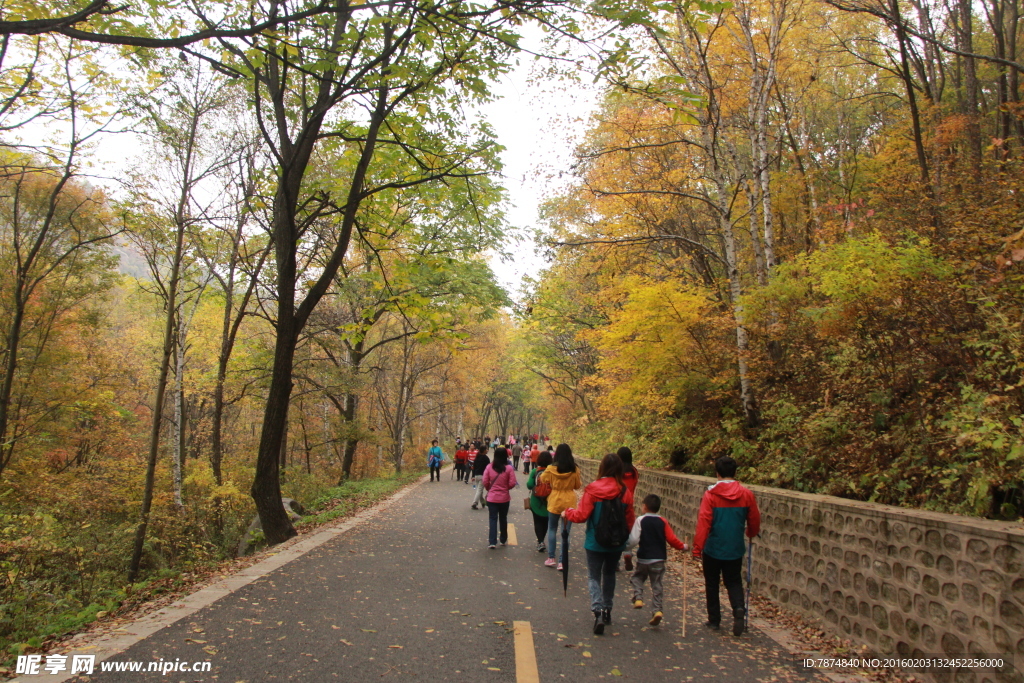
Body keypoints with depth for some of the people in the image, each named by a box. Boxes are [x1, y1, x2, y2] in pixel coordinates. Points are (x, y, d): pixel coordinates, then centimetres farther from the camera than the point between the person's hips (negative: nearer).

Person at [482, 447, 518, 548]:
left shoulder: (489, 467, -8)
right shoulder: (509, 468, -12)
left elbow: (485, 482, -6)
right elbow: (512, 484, -12)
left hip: (492, 498, 0)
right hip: (504, 498, 0)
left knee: (493, 519, 5)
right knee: (503, 519, 18)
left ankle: (492, 542, -3)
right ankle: (503, 539, 31)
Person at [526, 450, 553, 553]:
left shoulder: (535, 471, -11)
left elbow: (529, 485, -14)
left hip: (536, 501, -1)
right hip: (548, 501, 1)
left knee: (537, 521, 8)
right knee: (545, 521, 18)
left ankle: (540, 541, -7)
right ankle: (542, 541, 29)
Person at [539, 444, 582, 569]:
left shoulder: (551, 468, -11)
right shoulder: (574, 469, -9)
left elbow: (543, 480, 5)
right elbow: (577, 486, 4)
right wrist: (581, 481, 23)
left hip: (554, 502, -1)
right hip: (569, 502, 1)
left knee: (552, 529, 16)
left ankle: (551, 558, 15)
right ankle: (562, 561, 6)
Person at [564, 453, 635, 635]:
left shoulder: (592, 490, -16)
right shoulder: (625, 492, -7)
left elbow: (582, 515, -13)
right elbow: (630, 520, 2)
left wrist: (567, 513, 7)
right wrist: (625, 537, 20)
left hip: (595, 543, -3)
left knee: (594, 576, 7)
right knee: (609, 574, 22)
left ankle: (598, 611, -11)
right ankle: (607, 610, 31)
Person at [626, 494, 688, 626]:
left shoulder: (640, 520, -9)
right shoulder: (662, 521, 1)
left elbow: (634, 540, -16)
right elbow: (671, 539, -1)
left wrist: (625, 545, 2)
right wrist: (682, 546, 15)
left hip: (643, 559, -2)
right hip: (659, 559, 2)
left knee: (637, 578, 20)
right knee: (656, 585, 9)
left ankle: (638, 598, 0)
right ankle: (657, 610, -1)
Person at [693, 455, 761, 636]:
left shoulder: (711, 494, -14)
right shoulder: (746, 494, -5)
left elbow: (703, 522, -18)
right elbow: (754, 520, 5)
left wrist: (697, 548, -14)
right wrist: (752, 533, 27)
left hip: (713, 548, -2)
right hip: (735, 548, 2)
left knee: (712, 584, 14)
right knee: (734, 581, 16)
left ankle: (714, 620, 20)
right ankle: (739, 609, -9)